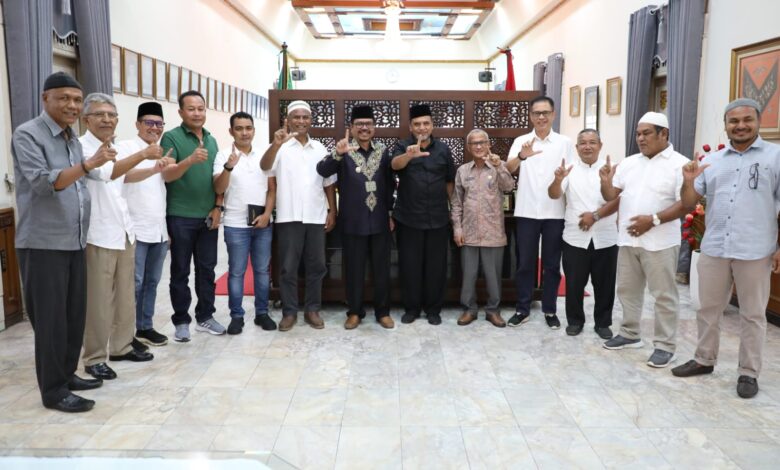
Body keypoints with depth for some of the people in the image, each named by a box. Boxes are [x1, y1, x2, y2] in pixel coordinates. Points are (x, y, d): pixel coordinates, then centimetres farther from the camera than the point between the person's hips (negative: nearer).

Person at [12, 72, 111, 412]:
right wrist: (87, 165, -33)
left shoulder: (73, 139, 14)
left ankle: (67, 374, 26)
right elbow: (42, 182, -21)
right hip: (43, 244, -7)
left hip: (75, 243, 7)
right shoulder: (27, 135, -9)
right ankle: (53, 390, 9)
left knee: (75, 315, 12)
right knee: (51, 319, -1)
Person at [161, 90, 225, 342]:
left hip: (208, 216, 5)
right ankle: (181, 321, 14)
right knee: (181, 271, 5)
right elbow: (167, 175, -16)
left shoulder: (211, 140, 11)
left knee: (207, 269, 10)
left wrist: (218, 207, 3)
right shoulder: (171, 137, -6)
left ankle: (205, 317, 22)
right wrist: (190, 160, -33)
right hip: (181, 217, -5)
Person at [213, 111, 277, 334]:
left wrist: (267, 214, -6)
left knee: (263, 270, 9)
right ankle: (236, 316, 13)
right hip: (236, 225, -3)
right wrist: (229, 167, -29)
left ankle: (262, 313, 20)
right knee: (236, 272, 4)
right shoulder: (224, 156, -2)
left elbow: (272, 188, 8)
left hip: (263, 223, 3)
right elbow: (218, 189, -12)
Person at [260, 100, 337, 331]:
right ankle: (289, 312, 14)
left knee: (316, 266, 8)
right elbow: (264, 166, -23)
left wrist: (332, 211, 6)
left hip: (316, 216, 3)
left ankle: (312, 309, 20)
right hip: (289, 216, -3)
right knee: (288, 267, 3)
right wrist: (277, 143, -41)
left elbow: (328, 183, 14)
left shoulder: (320, 148, 11)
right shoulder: (281, 147, -2)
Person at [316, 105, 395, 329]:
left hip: (380, 220, 2)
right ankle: (355, 311, 22)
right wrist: (337, 153, -39)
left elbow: (390, 184, 11)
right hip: (353, 222, -2)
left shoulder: (382, 151, 6)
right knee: (354, 269, 8)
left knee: (381, 268, 9)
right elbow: (322, 170, -21)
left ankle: (382, 311, 22)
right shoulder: (344, 151, -4)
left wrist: (390, 213, 8)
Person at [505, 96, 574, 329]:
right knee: (525, 263, 7)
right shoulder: (521, 141, 3)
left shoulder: (565, 143, 5)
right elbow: (507, 169, -15)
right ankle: (522, 309, 18)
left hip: (555, 213, 0)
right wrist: (521, 156, -34)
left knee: (552, 264, 9)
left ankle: (550, 310, 20)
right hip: (526, 212, 0)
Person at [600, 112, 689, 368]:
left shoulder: (679, 164, -7)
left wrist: (653, 219, -24)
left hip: (660, 242, -6)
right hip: (627, 239, 6)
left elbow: (685, 204, -13)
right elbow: (611, 196, 11)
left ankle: (665, 345, 13)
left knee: (663, 295, 3)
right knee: (627, 289, 15)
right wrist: (606, 182, -10)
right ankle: (630, 334, 30)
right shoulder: (629, 163, 11)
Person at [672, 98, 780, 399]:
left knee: (752, 315, 8)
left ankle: (749, 372, 20)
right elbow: (689, 203, 10)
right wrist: (689, 181, -10)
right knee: (708, 308, 14)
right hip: (713, 249, 4)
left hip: (755, 252, -3)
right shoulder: (712, 160, 9)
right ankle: (704, 360, 29)